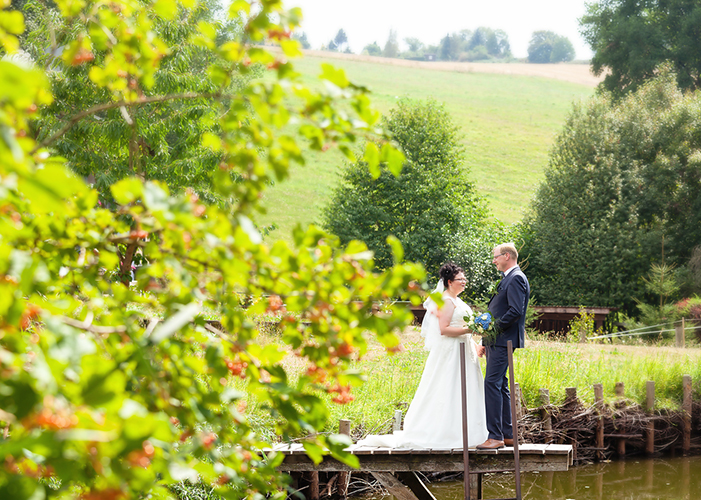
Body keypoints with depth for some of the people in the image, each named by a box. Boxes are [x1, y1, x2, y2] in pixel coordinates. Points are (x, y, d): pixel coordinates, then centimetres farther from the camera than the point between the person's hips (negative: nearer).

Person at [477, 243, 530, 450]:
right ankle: (508, 434, 15)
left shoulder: (516, 279, -12)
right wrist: (485, 341, 19)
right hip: (496, 341, 11)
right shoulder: (508, 278, 20)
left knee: (492, 384, -14)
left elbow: (516, 311, -22)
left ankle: (495, 436, -16)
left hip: (503, 340, -11)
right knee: (500, 386, 11)